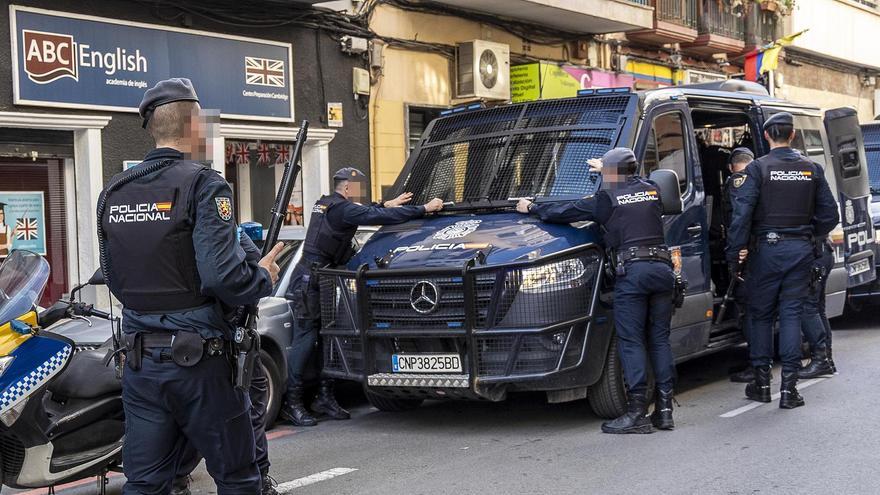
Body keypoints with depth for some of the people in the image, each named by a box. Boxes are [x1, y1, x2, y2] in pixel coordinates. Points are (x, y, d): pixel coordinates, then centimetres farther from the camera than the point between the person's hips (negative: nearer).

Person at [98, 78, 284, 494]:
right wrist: (264, 277, -3)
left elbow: (116, 278, 15)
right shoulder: (203, 185, -12)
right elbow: (223, 276, -22)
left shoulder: (113, 192, 8)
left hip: (139, 361, 6)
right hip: (198, 361, -6)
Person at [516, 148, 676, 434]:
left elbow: (564, 212, 7)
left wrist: (531, 209, 23)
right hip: (662, 268, 5)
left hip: (632, 271, -5)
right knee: (659, 339, 10)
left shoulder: (607, 199, 1)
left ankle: (637, 413, -7)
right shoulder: (651, 190, 15)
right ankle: (664, 409, 7)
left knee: (630, 342, -3)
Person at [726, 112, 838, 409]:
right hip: (800, 250, 2)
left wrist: (737, 249, -10)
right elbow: (830, 214, 7)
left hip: (766, 250, -2)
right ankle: (789, 388, -1)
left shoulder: (758, 168, -7)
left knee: (761, 314, 10)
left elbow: (742, 211, -15)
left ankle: (761, 383, 14)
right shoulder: (811, 169, 5)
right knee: (791, 314, 4)